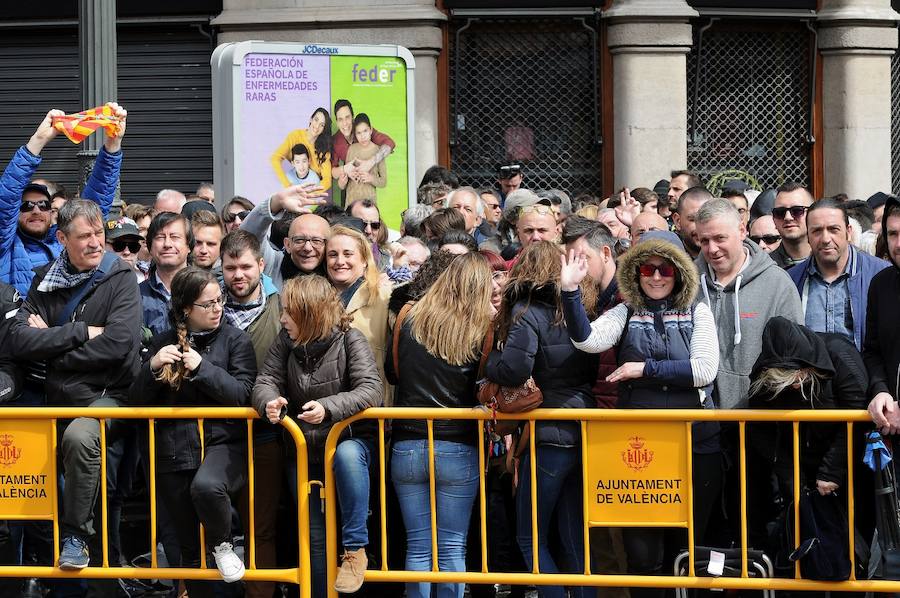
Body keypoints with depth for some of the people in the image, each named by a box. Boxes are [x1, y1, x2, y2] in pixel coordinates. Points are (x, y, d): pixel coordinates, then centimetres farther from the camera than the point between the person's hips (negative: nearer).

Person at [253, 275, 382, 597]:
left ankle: (355, 548, -32)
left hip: (350, 440, -5)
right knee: (314, 535, 7)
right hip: (303, 448, 5)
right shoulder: (286, 342, -1)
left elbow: (371, 390, -25)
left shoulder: (350, 341, -15)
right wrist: (270, 401, -28)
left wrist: (328, 407, -40)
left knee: (346, 456, -40)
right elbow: (265, 382, -3)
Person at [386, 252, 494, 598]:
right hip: (458, 450, -2)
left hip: (406, 448, 2)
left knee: (418, 546, 7)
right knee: (452, 548, 3)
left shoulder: (409, 322, 2)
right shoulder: (482, 330, -5)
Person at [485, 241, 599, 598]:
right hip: (584, 433, 7)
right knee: (575, 538, 11)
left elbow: (514, 370, -21)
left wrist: (485, 360, -3)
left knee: (530, 537, 5)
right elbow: (594, 370, 19)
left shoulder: (527, 312, -8)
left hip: (550, 435, -6)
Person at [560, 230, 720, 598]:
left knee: (691, 544, 9)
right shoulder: (626, 313, 6)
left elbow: (704, 370, -9)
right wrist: (570, 292, -24)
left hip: (695, 443, 0)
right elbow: (587, 340, -12)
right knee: (641, 550, 2)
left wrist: (645, 369, -11)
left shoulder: (698, 313, 5)